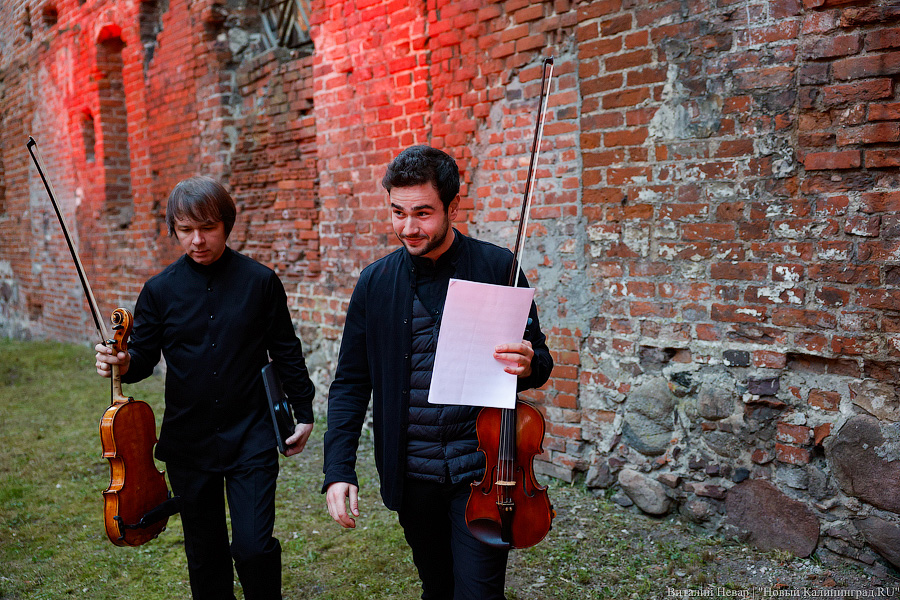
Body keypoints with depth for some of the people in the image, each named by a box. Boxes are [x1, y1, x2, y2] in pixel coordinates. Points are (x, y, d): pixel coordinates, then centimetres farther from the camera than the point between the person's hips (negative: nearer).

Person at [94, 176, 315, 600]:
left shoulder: (260, 281, -5)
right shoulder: (160, 290, -1)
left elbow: (285, 351, 3)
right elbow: (145, 355, 5)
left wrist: (303, 413, 6)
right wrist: (124, 363, -18)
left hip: (251, 438, -2)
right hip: (187, 443, 3)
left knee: (253, 546, -8)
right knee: (205, 551, 15)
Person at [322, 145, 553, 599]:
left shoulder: (497, 267, -6)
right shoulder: (375, 282, 0)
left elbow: (540, 361, 3)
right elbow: (351, 383, 3)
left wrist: (528, 365, -22)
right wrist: (338, 470, -7)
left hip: (481, 469, -2)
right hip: (411, 476, 3)